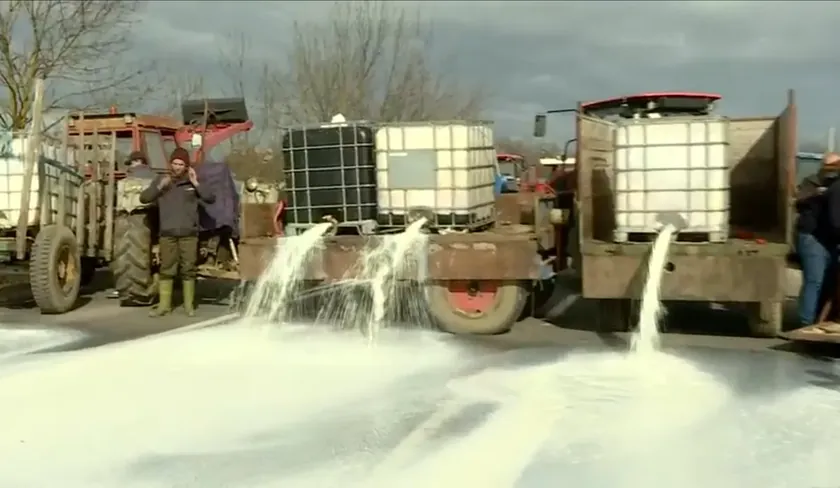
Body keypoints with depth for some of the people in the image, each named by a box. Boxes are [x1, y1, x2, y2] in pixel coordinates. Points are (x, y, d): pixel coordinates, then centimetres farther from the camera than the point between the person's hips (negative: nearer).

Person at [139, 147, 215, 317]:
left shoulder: (192, 182, 4)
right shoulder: (161, 180, 7)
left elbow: (211, 199, -4)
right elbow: (143, 198, 1)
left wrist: (196, 184, -13)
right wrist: (159, 187, -12)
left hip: (189, 233, -1)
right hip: (167, 234, 1)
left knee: (188, 269, 3)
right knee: (166, 269, 3)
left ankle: (189, 305, 10)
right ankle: (164, 304, 8)